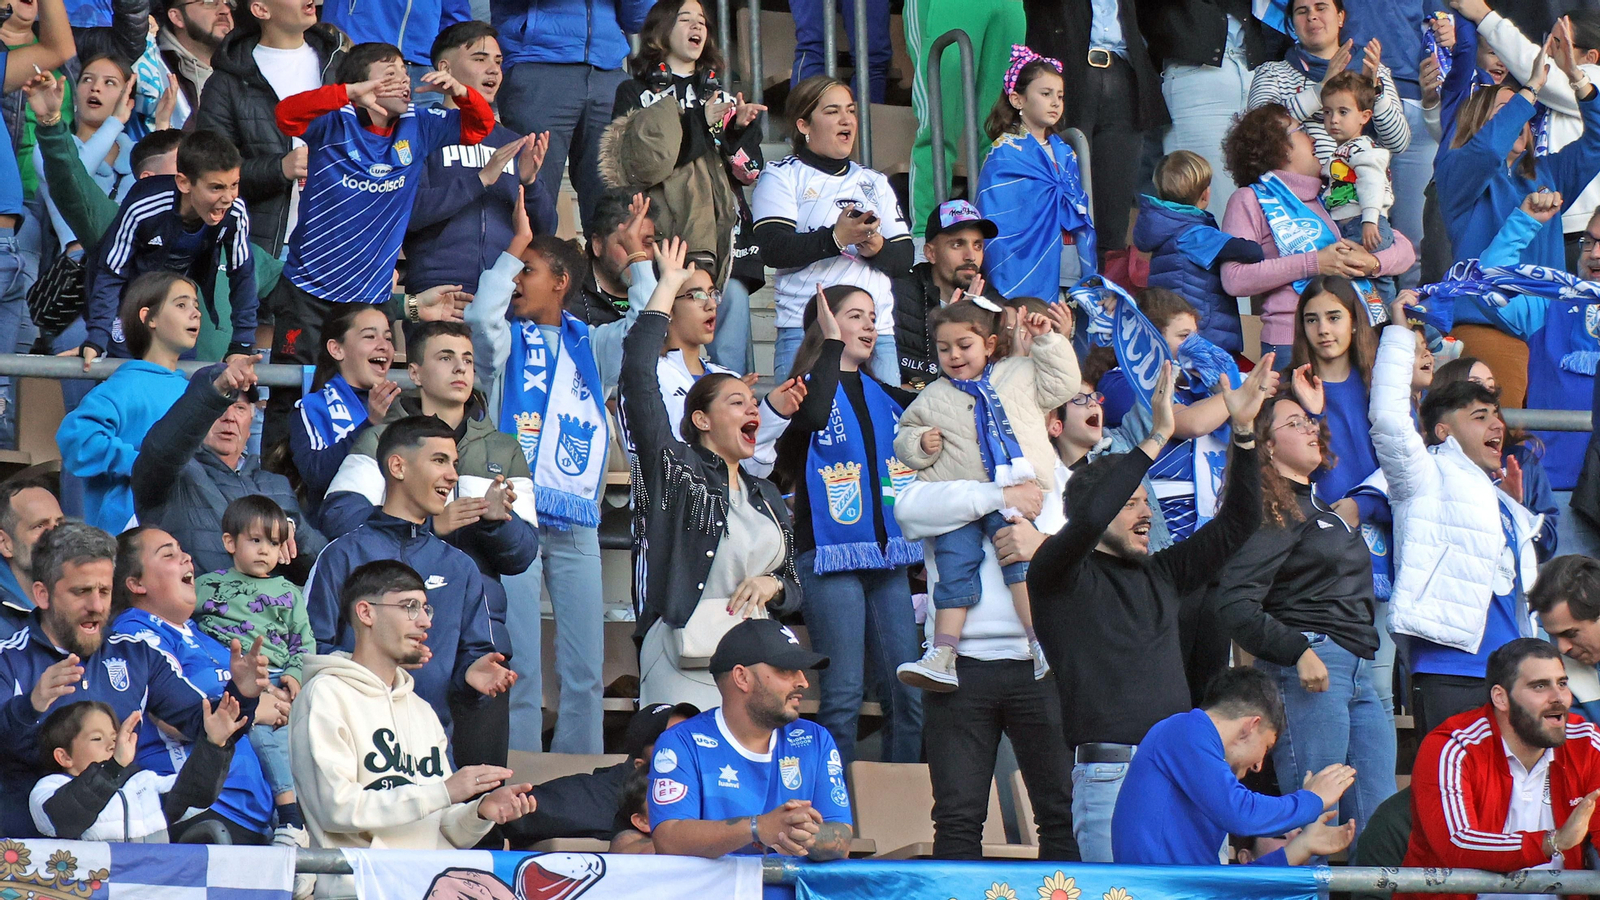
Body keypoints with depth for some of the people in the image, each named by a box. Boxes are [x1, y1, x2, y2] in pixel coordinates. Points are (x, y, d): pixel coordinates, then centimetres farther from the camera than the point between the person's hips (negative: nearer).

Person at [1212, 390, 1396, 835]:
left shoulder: (1323, 508, 23)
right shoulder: (1274, 511, -4)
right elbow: (1234, 602, -15)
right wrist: (1298, 651, -20)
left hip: (1360, 673, 9)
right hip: (1309, 669, -9)